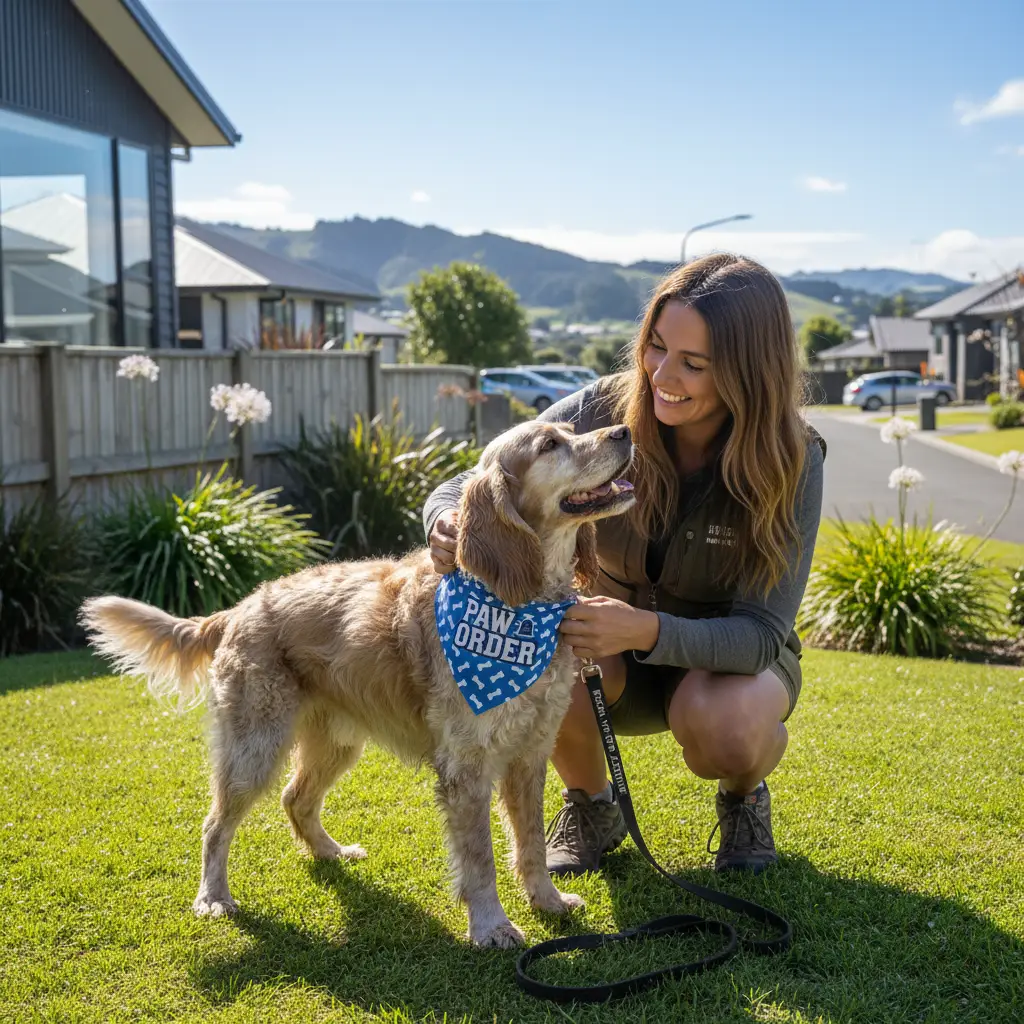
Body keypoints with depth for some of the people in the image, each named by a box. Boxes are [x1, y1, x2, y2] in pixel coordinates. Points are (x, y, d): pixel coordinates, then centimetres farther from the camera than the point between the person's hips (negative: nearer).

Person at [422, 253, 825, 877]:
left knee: (723, 724, -36)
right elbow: (467, 488, -14)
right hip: (621, 656, 2)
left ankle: (744, 796, 3)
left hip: (734, 654, -1)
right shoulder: (605, 411, -20)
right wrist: (450, 524, -40)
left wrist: (647, 629, -45)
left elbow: (762, 632, -26)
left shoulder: (790, 461, -23)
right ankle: (592, 807, -1)